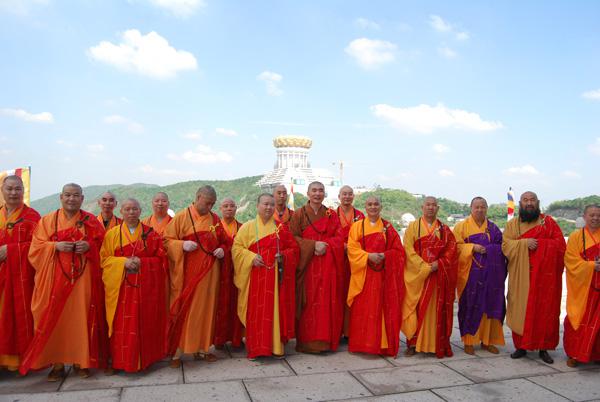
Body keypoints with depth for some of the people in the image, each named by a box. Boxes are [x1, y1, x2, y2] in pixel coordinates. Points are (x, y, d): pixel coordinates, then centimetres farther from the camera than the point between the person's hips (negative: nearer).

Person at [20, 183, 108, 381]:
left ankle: (81, 361, 14)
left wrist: (89, 246, -12)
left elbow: (102, 245, 7)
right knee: (55, 319, 0)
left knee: (81, 318, 2)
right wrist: (56, 246, -14)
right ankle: (57, 363, 12)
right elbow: (37, 247, 4)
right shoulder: (47, 220, 8)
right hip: (56, 278, 0)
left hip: (83, 278, 0)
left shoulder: (91, 221, 7)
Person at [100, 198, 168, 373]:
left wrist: (142, 262, -13)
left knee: (144, 324, 3)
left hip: (145, 287, 0)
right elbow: (104, 259, 3)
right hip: (120, 287, 0)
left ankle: (144, 359, 16)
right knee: (121, 325, 1)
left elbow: (161, 259, 3)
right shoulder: (112, 234, 6)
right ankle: (118, 361, 13)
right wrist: (123, 262, -14)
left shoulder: (151, 234, 4)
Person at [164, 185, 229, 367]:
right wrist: (182, 244, -20)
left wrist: (221, 250, -5)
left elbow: (224, 242, 17)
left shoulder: (215, 219, 8)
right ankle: (176, 352, 12)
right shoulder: (181, 217, -3)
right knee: (183, 310, 1)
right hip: (186, 273, -3)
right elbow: (167, 240, -2)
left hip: (209, 273, 4)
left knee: (205, 309, 9)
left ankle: (201, 348, 21)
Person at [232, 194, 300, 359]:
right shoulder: (248, 227, 4)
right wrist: (251, 257, -14)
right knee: (257, 311, -2)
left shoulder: (281, 227, 9)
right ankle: (256, 348, 8)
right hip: (256, 277, -2)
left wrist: (283, 256, -9)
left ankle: (276, 345, 15)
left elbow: (294, 248, 10)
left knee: (276, 309, 4)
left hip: (277, 277, 2)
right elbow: (236, 248, 1)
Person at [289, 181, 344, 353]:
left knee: (328, 302, 2)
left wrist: (325, 245, -15)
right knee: (309, 303, -3)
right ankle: (307, 341, 5)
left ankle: (326, 340, 13)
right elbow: (293, 238, -5)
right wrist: (313, 245, -16)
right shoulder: (299, 214, 3)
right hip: (307, 264, -2)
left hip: (328, 266, 3)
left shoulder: (332, 215, 11)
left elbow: (339, 237, 3)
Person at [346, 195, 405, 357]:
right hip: (363, 274, -1)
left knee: (383, 309, 1)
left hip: (383, 275, 1)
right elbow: (352, 249, -3)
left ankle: (383, 344, 11)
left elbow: (398, 250, 4)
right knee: (362, 310, -2)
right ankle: (362, 343, 8)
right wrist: (368, 256, -17)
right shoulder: (357, 226, 7)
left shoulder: (388, 227, 9)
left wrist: (384, 256, -13)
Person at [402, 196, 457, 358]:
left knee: (436, 310, 2)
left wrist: (438, 264, -13)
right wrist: (425, 267, -15)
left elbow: (451, 249, 2)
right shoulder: (413, 227, 4)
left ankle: (437, 344, 10)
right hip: (417, 275, -2)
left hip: (438, 276, 2)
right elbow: (408, 250, -6)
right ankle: (413, 343, 6)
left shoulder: (444, 229, 11)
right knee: (416, 308, -2)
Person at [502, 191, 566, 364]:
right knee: (520, 310, 1)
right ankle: (521, 346, 12)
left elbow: (561, 244, -2)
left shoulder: (548, 222, 6)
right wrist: (525, 243, -16)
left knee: (545, 311, 1)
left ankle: (543, 347, 12)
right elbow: (506, 245, -2)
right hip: (520, 276, 1)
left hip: (545, 275, -1)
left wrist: (539, 244, -12)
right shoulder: (512, 224, 10)